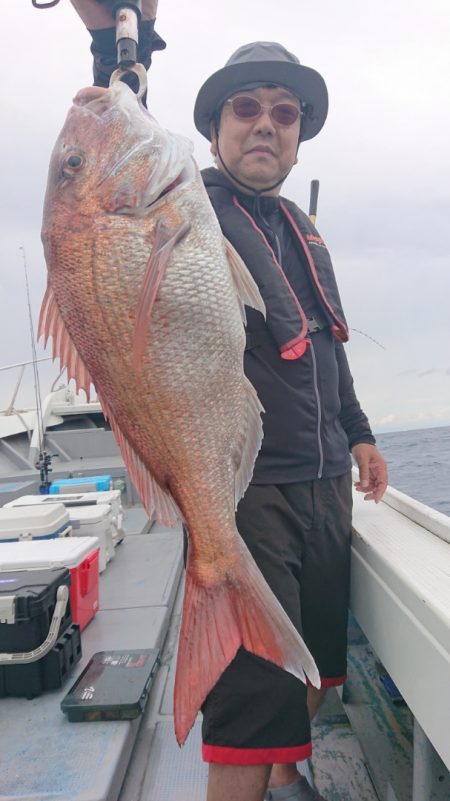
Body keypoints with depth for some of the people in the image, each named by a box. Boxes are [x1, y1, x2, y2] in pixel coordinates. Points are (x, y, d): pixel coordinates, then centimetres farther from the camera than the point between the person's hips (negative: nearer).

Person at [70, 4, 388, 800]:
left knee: (310, 664, 20)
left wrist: (359, 433, 24)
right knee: (255, 691, -5)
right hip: (242, 488, -7)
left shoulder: (304, 230, 17)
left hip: (326, 486, 8)